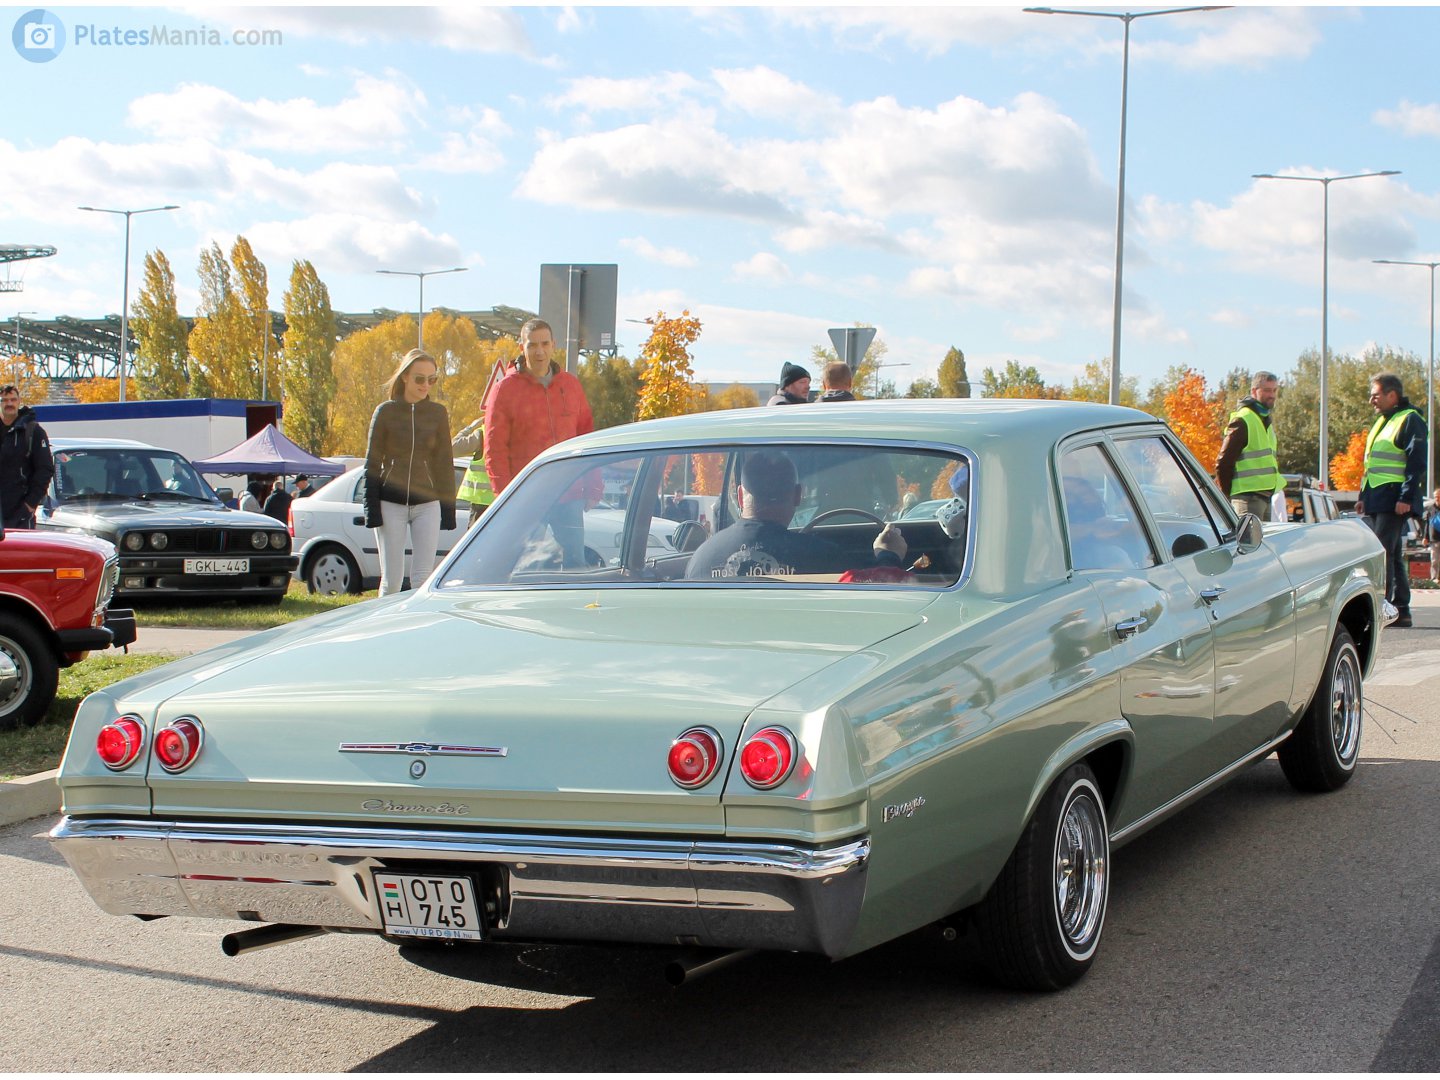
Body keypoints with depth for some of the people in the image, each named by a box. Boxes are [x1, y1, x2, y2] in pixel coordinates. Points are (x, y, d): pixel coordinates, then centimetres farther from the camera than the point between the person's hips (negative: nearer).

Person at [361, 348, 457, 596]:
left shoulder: (438, 413, 4)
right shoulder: (386, 411, 0)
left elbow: (444, 465, 8)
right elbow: (372, 464, 2)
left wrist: (447, 510, 3)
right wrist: (372, 510, -4)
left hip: (427, 505, 1)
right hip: (391, 504, -1)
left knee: (423, 579, -3)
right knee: (391, 579, -1)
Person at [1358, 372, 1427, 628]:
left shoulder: (1410, 420, -7)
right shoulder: (1382, 422, 21)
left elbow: (1417, 463, -15)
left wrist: (1406, 497, -21)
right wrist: (1363, 496, 22)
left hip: (1393, 501, -9)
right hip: (1376, 501, 9)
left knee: (1382, 554, -13)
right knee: (1393, 556, 11)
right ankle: (1401, 611, 15)